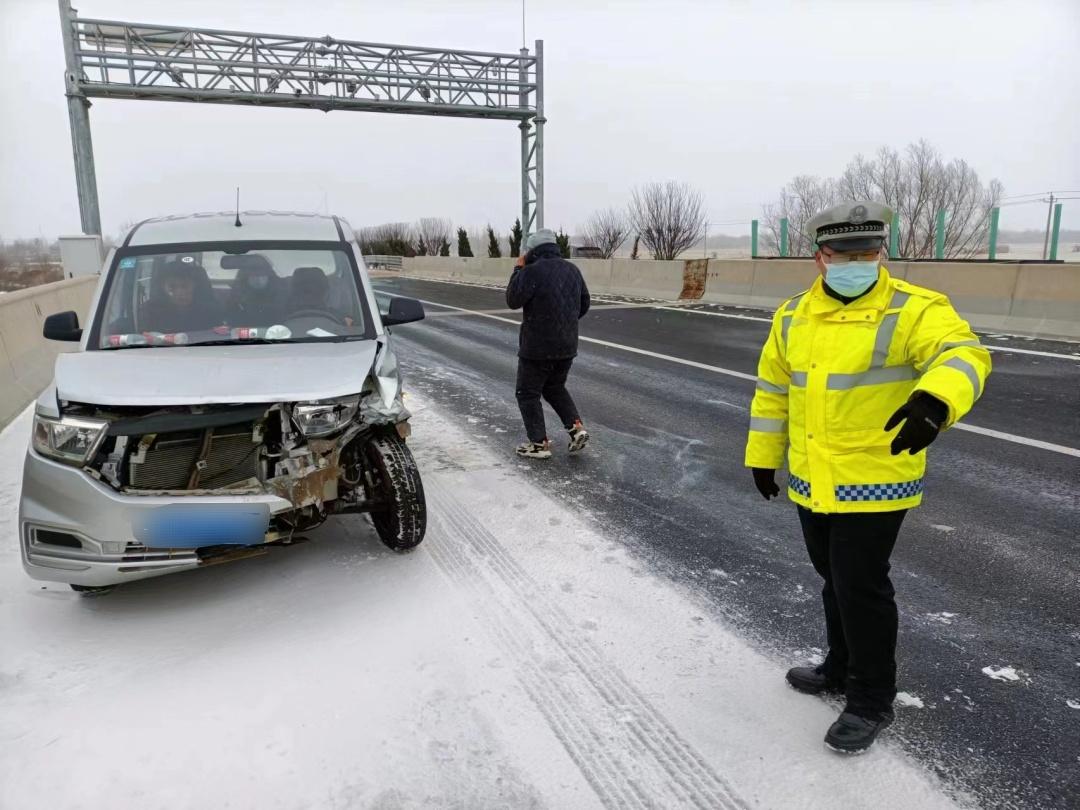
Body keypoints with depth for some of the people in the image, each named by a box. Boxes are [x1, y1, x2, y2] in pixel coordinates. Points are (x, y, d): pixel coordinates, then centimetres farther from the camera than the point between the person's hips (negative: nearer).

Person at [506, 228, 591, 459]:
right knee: (555, 388, 25)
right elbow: (584, 304, 14)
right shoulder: (573, 270, 8)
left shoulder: (532, 271, -17)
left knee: (528, 393, 8)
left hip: (537, 347, -7)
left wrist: (518, 270, -1)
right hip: (567, 345, 7)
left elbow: (513, 300, -10)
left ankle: (539, 443, 9)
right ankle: (576, 428, 11)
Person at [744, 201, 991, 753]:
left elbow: (963, 353, -29)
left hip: (872, 484, -6)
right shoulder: (792, 316, 6)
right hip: (811, 481, 6)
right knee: (834, 581, 20)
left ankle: (871, 700, 22)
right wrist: (762, 456, 15)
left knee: (861, 588, 2)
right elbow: (773, 389, 12)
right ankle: (842, 668, 41)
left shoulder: (913, 310, -13)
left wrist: (936, 399, -50)